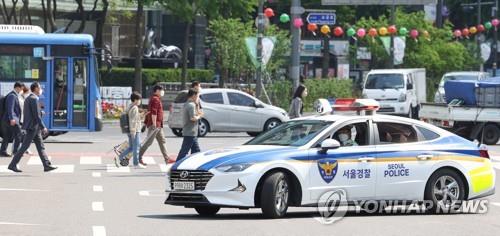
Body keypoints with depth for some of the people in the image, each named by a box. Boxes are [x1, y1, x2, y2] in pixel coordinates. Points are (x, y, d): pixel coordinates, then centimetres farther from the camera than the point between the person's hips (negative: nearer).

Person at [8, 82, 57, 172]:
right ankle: (12, 165, -2)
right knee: (24, 147, -6)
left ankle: (47, 165, 6)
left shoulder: (28, 98, 15)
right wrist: (43, 127, -17)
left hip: (35, 128, 10)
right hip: (32, 127, -10)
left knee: (41, 147, 7)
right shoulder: (34, 99, -16)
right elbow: (36, 115, -20)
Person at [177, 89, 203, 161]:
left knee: (196, 150, 15)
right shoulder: (191, 105, -16)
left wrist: (197, 113, 12)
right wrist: (199, 116, -9)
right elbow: (192, 118, -27)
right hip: (190, 133, -11)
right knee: (184, 151, -8)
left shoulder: (186, 105, 15)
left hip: (191, 133, 11)